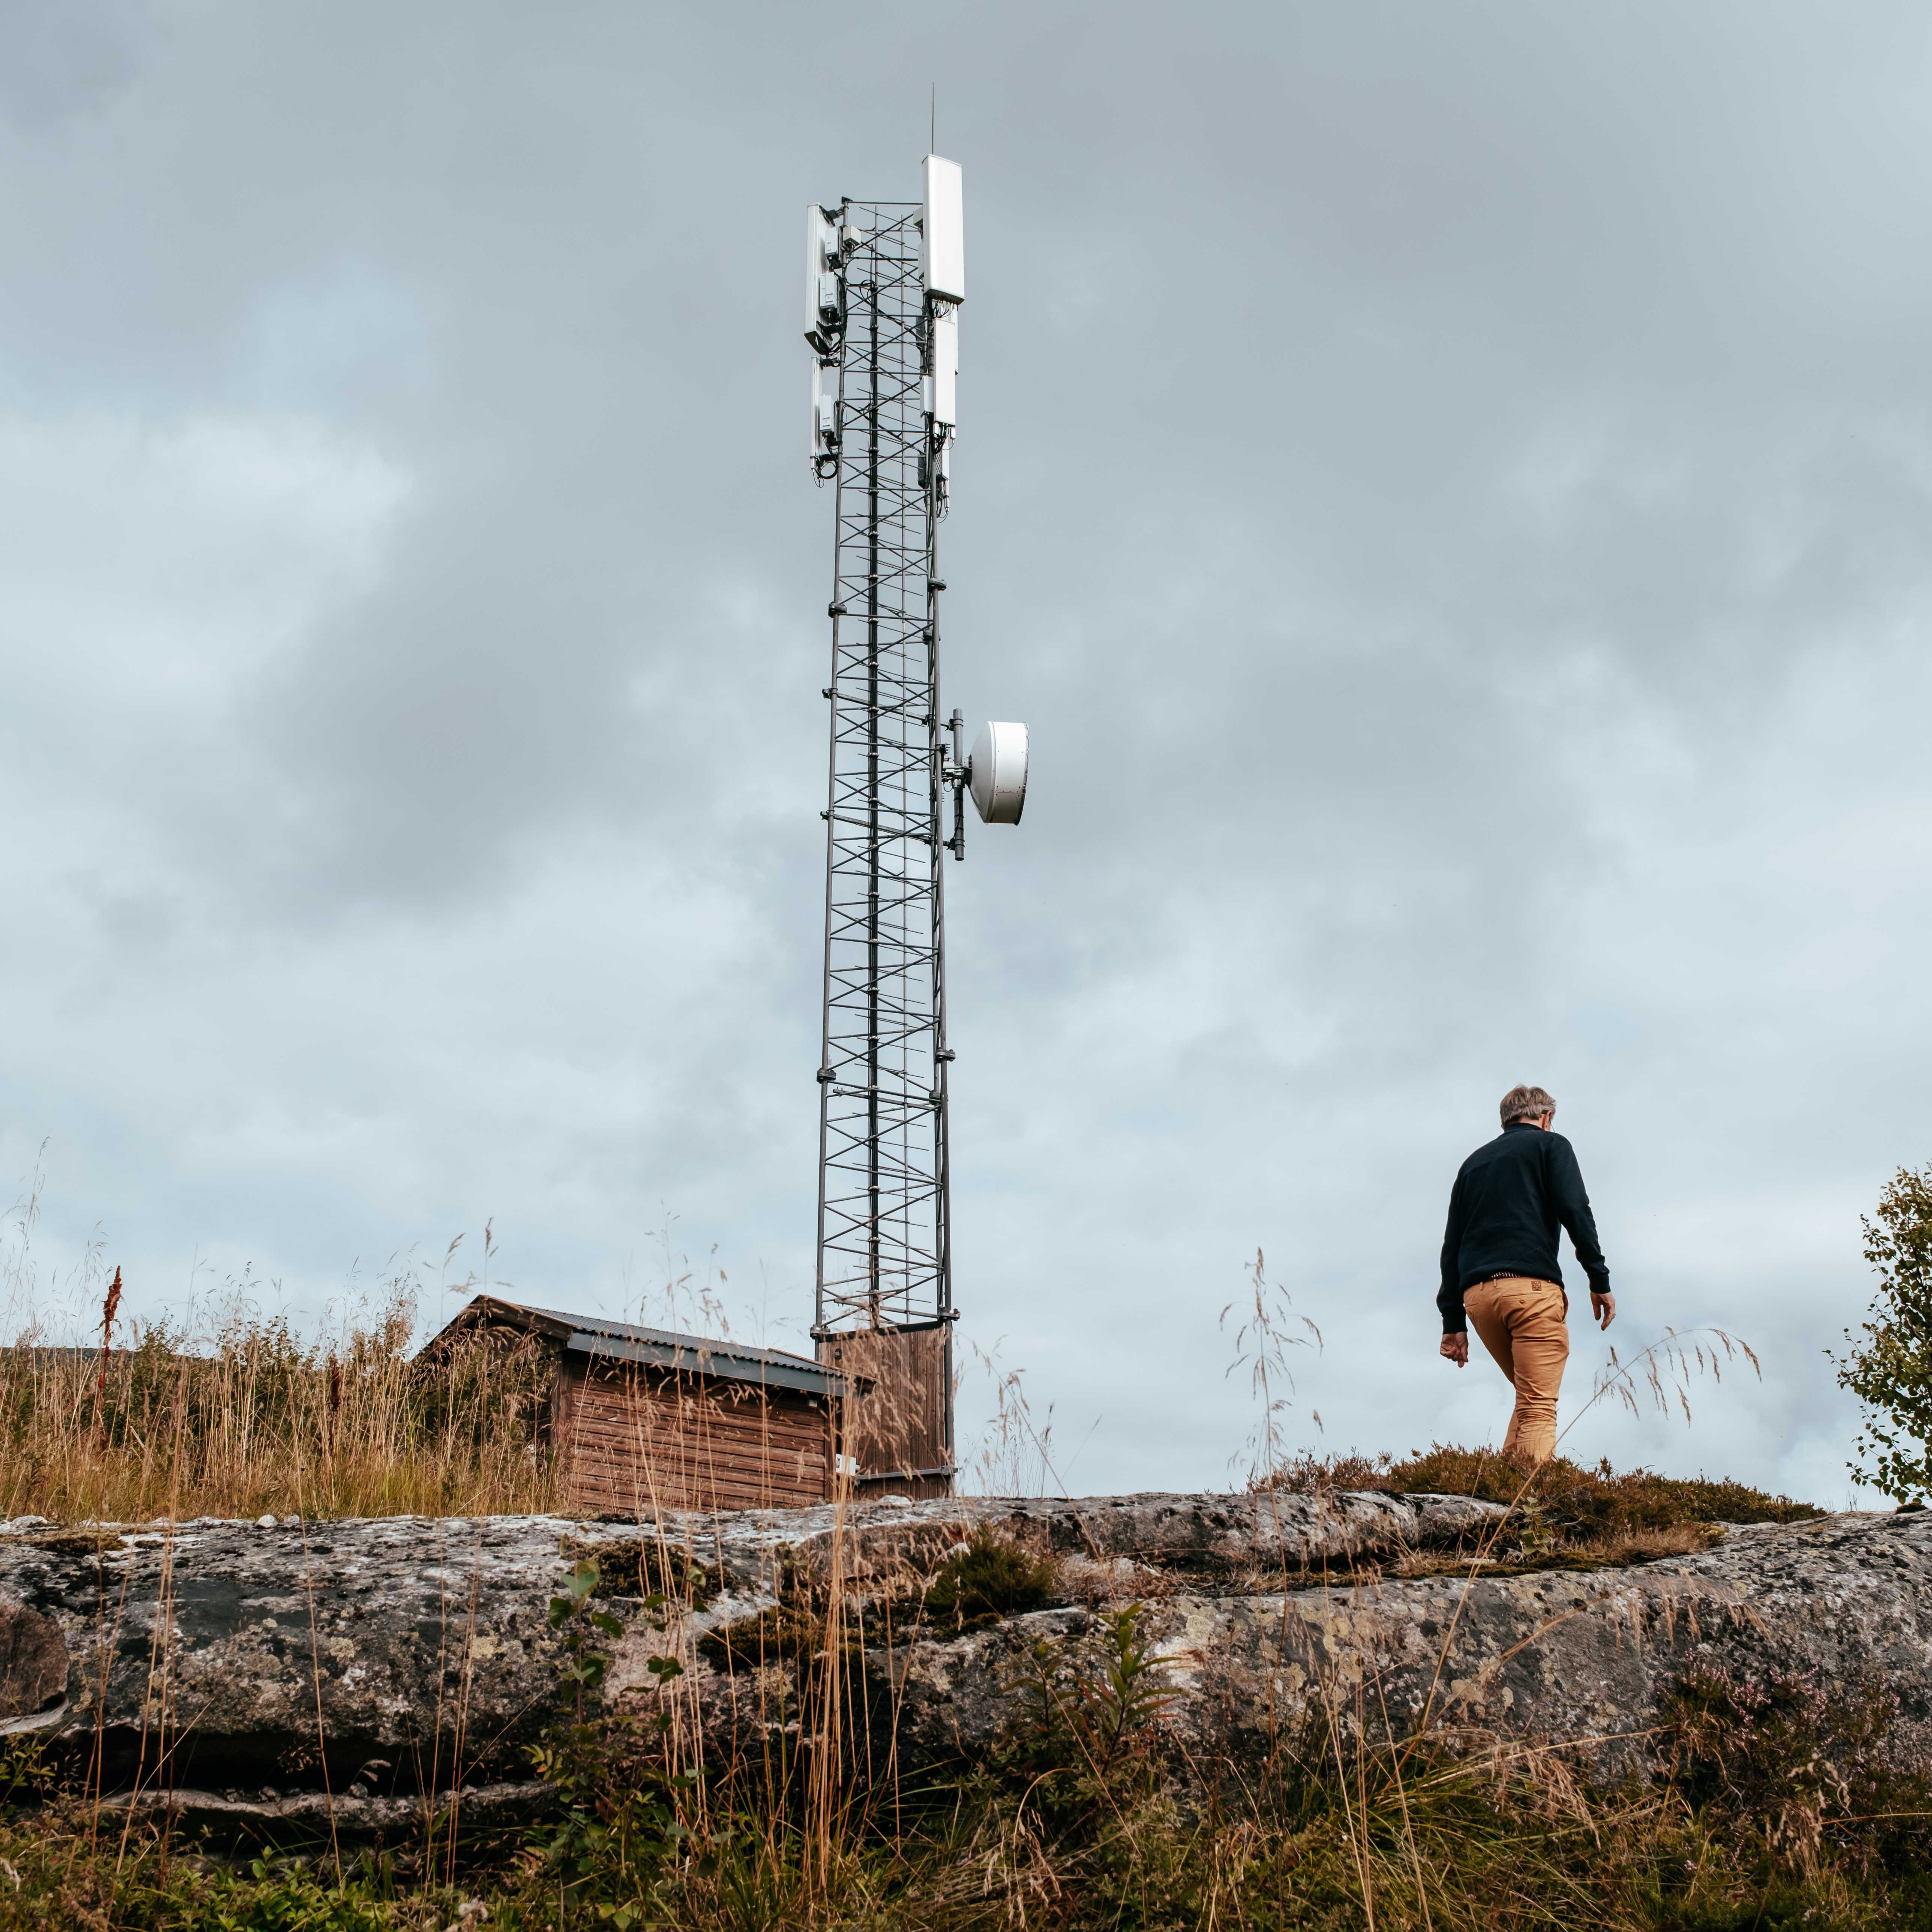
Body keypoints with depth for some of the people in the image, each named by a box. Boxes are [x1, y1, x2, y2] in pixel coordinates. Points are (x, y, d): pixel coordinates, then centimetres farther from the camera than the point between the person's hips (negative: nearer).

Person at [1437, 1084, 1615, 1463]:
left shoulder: (1474, 1162, 26)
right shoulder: (1550, 1144, 12)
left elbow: (1452, 1245, 20)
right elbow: (1575, 1210, -5)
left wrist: (1453, 1322, 18)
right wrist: (1600, 1280, -3)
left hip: (1476, 1293, 5)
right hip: (1531, 1288, -5)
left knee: (1530, 1398, 18)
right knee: (1539, 1408, -9)